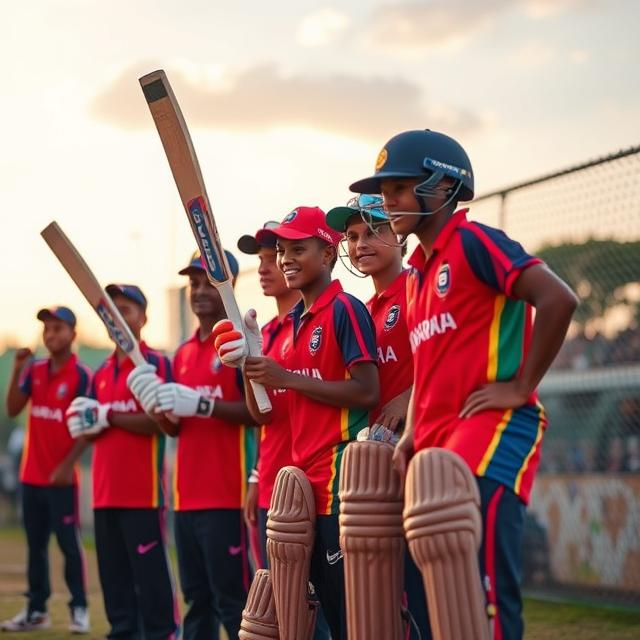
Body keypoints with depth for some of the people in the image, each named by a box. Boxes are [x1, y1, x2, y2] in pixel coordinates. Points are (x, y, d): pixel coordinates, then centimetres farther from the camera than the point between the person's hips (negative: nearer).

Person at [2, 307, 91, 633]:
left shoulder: (81, 375, -9)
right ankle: (36, 610, 16)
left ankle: (79, 609, 3)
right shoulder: (34, 369, 7)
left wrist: (67, 466, -17)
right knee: (35, 545, 10)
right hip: (31, 474, 6)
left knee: (69, 544, -3)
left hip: (61, 477, -6)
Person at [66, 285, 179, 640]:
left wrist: (108, 416, -11)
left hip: (143, 490, -7)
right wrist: (86, 422, -8)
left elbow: (160, 421, -15)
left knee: (150, 572, -7)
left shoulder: (157, 364, -4)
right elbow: (86, 428, 16)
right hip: (105, 491, 7)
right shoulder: (101, 372, 17)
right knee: (113, 574, 11)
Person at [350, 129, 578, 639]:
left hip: (491, 427, -9)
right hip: (436, 446, 9)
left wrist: (521, 386, -15)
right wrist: (413, 435, 15)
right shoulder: (417, 272, 21)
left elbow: (558, 300, -17)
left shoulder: (474, 242, -6)